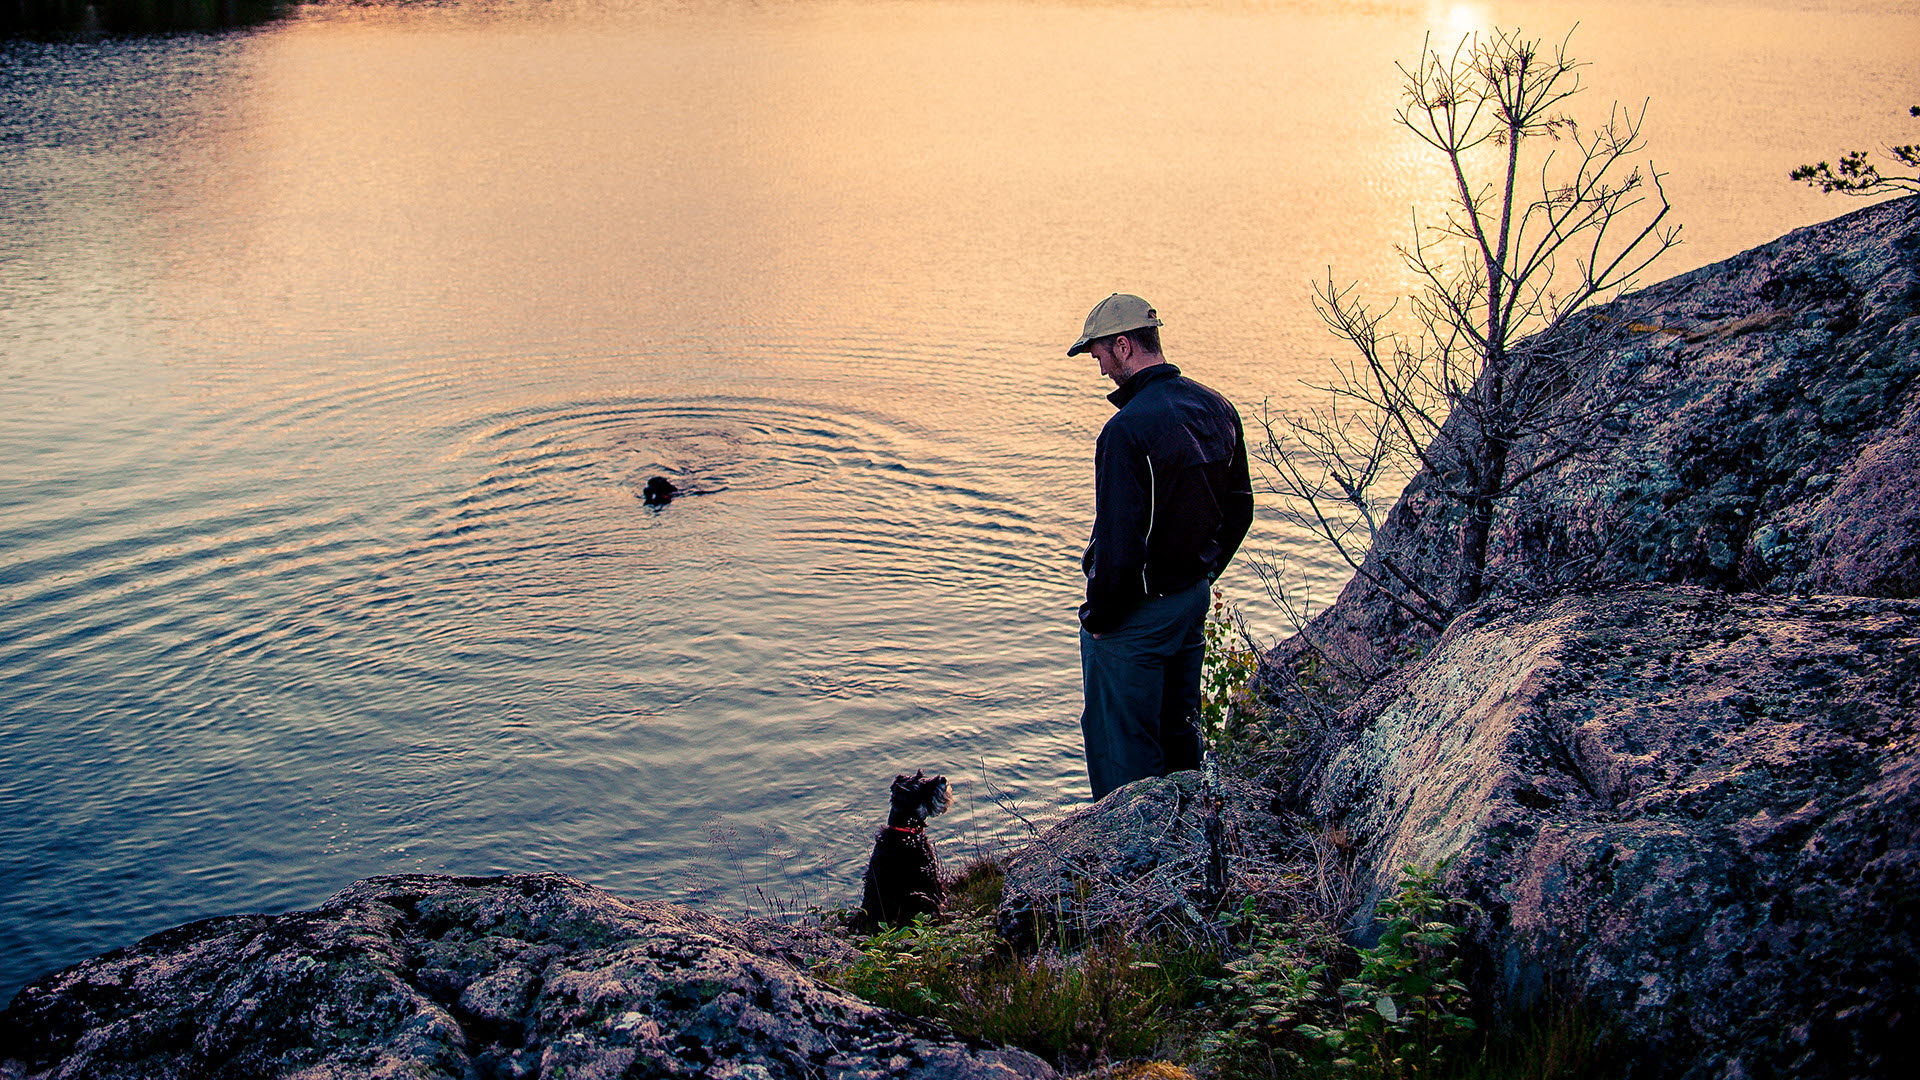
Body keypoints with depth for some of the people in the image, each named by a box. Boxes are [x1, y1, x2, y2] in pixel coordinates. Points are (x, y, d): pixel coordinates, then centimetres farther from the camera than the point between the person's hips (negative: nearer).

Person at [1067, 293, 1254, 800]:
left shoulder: (1127, 430, -25)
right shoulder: (1216, 408, 2)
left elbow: (1119, 543, -25)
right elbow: (1239, 510, 11)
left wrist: (1097, 615, -11)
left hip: (1137, 611, -8)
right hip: (1194, 598, 9)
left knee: (1120, 743, 5)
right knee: (1178, 728, 23)